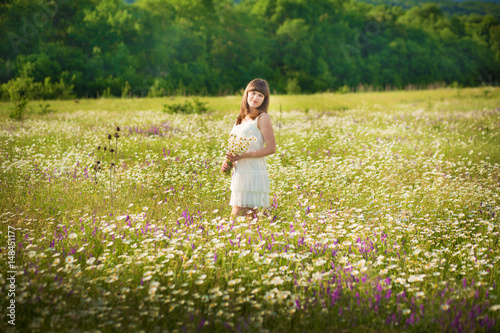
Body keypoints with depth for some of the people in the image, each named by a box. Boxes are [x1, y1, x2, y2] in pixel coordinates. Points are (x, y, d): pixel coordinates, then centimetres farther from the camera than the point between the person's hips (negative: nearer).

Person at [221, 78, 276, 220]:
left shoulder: (262, 118, -6)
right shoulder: (241, 118, 16)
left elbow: (271, 148, -12)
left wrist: (243, 156, -18)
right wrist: (228, 162, 4)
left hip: (253, 175, -7)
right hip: (240, 174, 7)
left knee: (237, 216, -11)